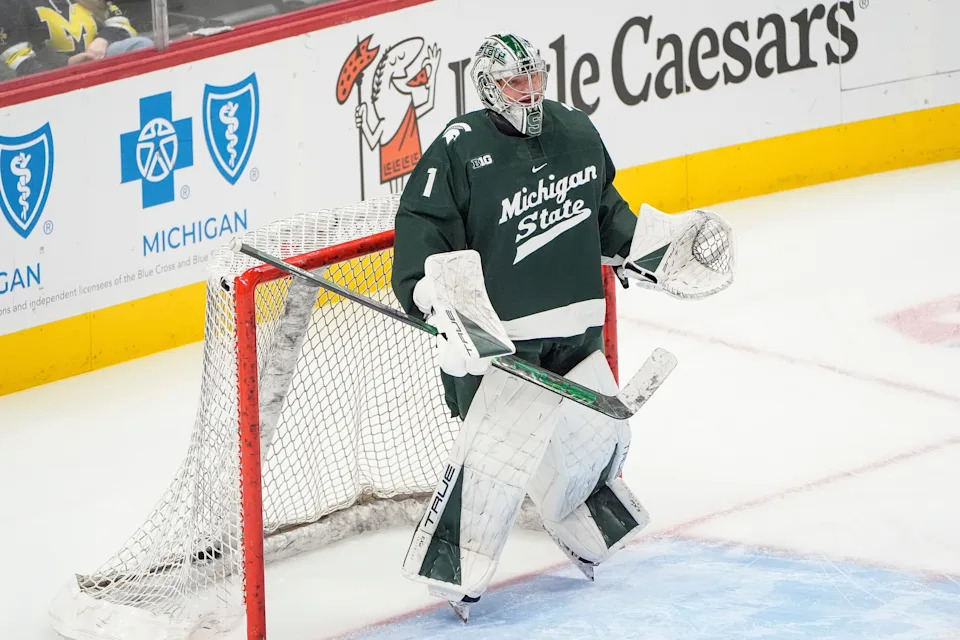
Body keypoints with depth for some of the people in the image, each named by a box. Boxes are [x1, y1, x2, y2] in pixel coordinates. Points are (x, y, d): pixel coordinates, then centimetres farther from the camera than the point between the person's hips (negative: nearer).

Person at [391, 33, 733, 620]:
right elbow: (422, 232, -15)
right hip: (499, 336, -7)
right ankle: (456, 572, -5)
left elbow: (604, 210, 22)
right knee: (498, 449, -17)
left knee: (597, 431, 15)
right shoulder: (460, 152, -13)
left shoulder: (576, 131, 7)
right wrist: (439, 300, -27)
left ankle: (587, 534, 42)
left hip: (576, 329, 7)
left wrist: (661, 241, 17)